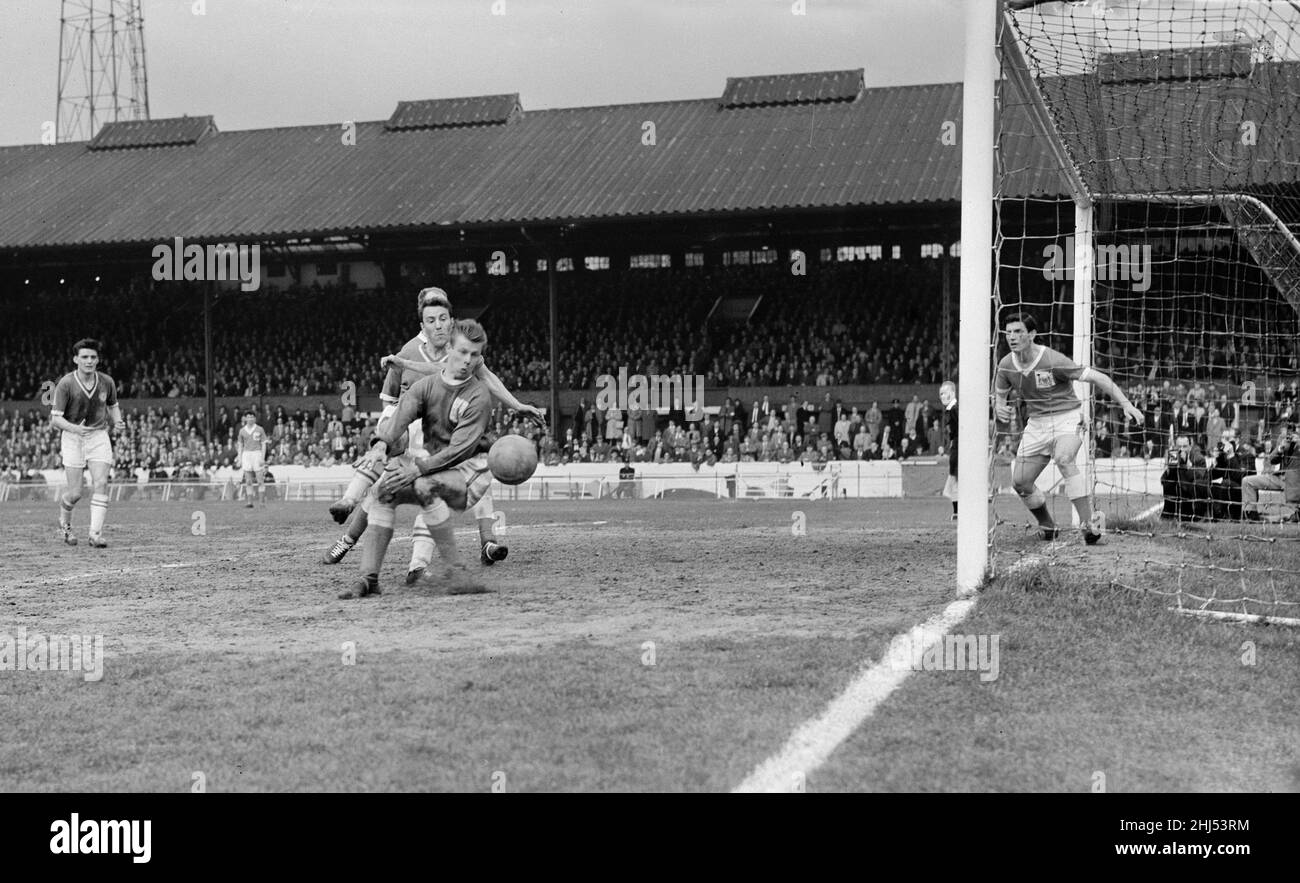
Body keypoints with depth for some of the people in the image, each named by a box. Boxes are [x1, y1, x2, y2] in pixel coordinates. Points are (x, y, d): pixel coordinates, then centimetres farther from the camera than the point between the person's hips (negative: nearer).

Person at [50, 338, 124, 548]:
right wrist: (74, 428, -31)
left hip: (99, 436, 2)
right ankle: (64, 522, 29)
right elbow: (55, 418, -12)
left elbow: (113, 405, 17)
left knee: (100, 484, -15)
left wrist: (117, 422, -3)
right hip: (72, 438, -2)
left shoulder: (107, 382, -2)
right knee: (75, 493, -4)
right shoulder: (65, 384, -12)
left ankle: (96, 534, -15)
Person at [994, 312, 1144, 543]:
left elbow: (1097, 378, -19)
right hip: (1037, 423, 6)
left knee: (1064, 459, -35)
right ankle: (1047, 526, 25)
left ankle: (1086, 523, -33)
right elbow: (999, 395, 15)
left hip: (1067, 418, -6)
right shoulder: (1006, 366, -5)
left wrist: (1126, 404, -25)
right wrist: (1000, 408, -10)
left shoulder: (1053, 360, -21)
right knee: (1020, 481, 0)